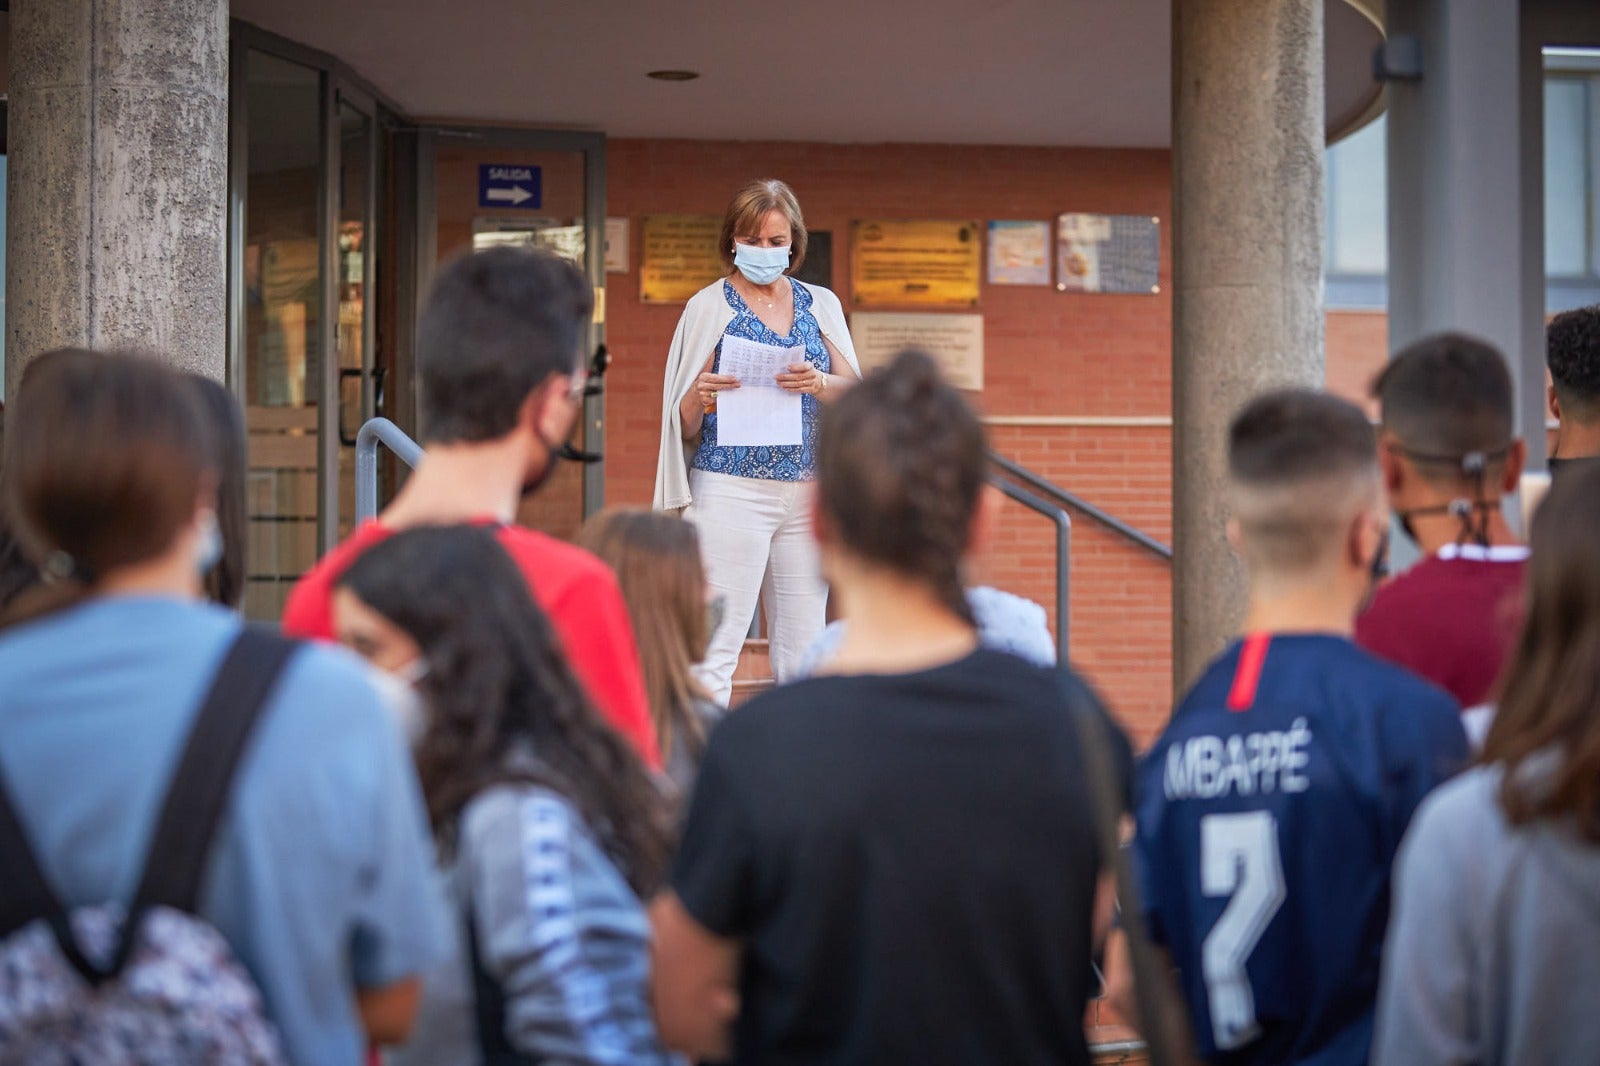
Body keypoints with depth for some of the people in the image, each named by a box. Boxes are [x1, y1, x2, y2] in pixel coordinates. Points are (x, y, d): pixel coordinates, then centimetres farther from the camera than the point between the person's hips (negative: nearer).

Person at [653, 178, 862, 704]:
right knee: (716, 647, -9)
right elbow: (685, 423, 3)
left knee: (804, 651, 5)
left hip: (808, 491, 4)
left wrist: (820, 383, -16)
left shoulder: (820, 304, 13)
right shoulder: (709, 306, 4)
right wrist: (700, 399, -20)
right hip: (731, 489, -4)